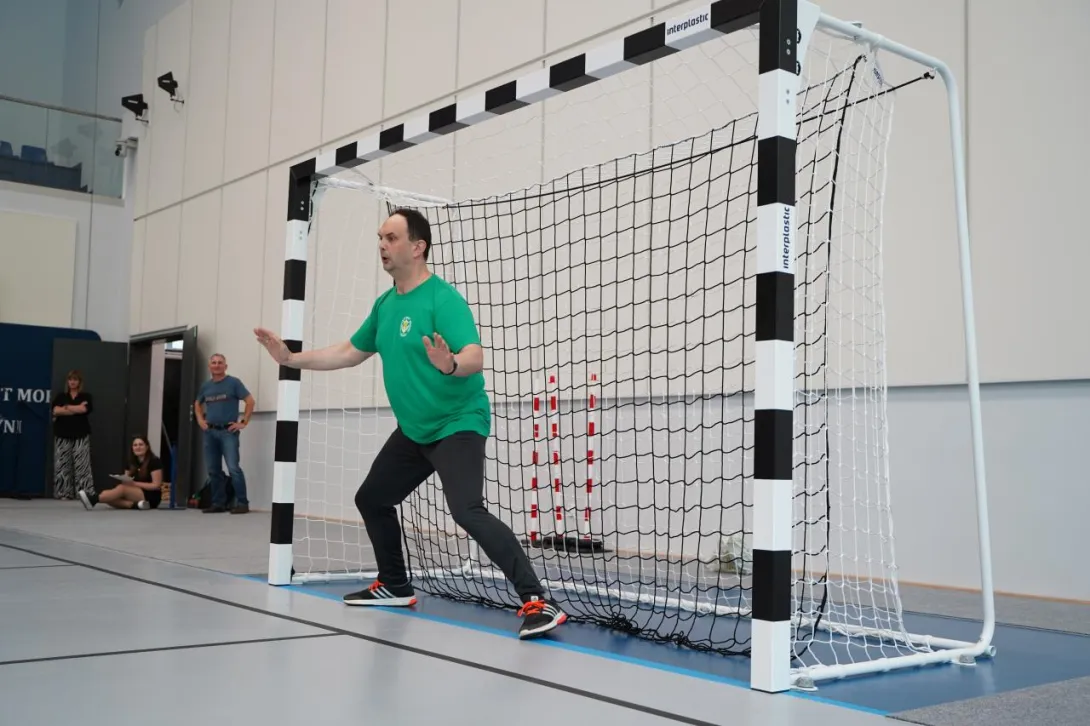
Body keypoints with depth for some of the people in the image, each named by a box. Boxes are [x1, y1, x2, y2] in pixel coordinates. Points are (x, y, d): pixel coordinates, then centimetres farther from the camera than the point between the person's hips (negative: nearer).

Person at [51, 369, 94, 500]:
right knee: (62, 465, 1)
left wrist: (66, 407, -4)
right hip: (63, 435, 2)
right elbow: (56, 410, -7)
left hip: (81, 435, -2)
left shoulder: (86, 396, 8)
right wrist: (76, 409, -9)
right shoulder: (61, 396, 12)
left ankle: (86, 493, -6)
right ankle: (64, 493, 6)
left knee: (82, 465, -6)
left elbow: (84, 409, -13)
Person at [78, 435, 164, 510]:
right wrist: (123, 480, -15)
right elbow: (127, 481, 9)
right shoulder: (132, 462, 13)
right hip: (137, 495, 7)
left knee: (122, 488, -28)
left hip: (151, 497, -7)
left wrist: (134, 483, -18)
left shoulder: (154, 461, -8)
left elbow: (156, 485, -13)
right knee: (110, 499, -18)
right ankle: (135, 505, -37)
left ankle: (93, 499, -39)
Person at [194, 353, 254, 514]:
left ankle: (242, 503, -10)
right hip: (210, 432, 6)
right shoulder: (205, 386, 14)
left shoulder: (233, 382, -2)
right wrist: (200, 420, 14)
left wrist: (243, 422, -10)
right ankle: (218, 503, 16)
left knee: (233, 468, -14)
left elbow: (250, 401, -6)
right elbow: (197, 404, 30)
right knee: (213, 470, 8)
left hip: (228, 431, -6)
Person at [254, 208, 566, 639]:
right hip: (413, 430, 10)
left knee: (468, 512, -28)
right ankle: (395, 585, 38)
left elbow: (475, 357, -30)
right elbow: (350, 352, 20)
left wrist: (450, 364, -52)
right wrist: (292, 359, 16)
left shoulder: (442, 298, -19)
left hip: (458, 424, -9)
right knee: (372, 499, 19)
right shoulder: (385, 305, 8)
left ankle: (536, 600, -26)